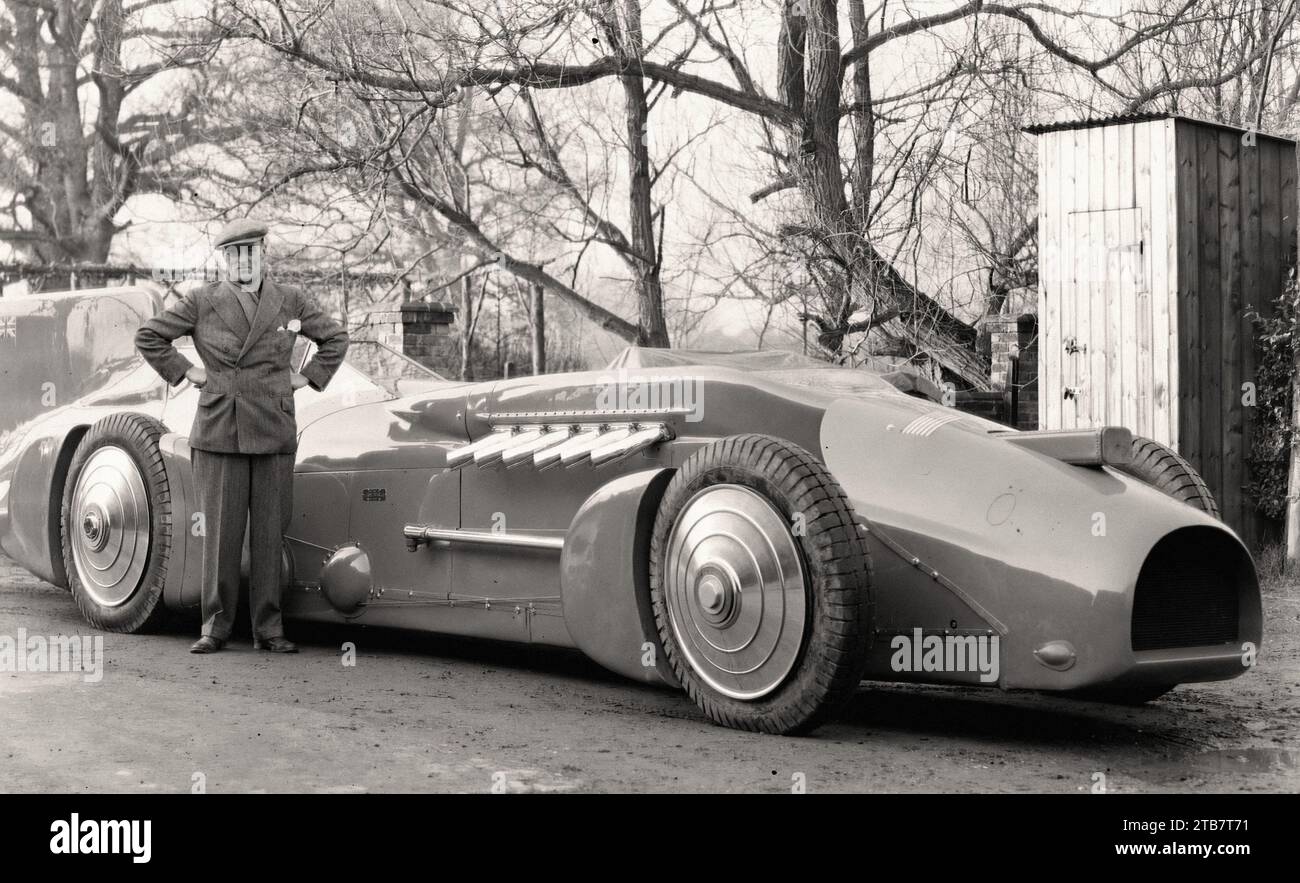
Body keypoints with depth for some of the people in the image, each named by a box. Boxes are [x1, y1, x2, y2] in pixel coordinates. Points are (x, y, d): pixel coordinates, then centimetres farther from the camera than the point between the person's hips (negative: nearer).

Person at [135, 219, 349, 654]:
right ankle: (216, 626, 9)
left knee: (269, 533, 3)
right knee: (220, 532, 0)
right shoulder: (201, 302, 2)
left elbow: (336, 338, 18)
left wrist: (307, 377, 8)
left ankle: (268, 629, 10)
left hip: (274, 434, 1)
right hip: (218, 433, -1)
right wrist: (184, 372, 3)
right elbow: (148, 336, 9)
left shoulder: (292, 302, 6)